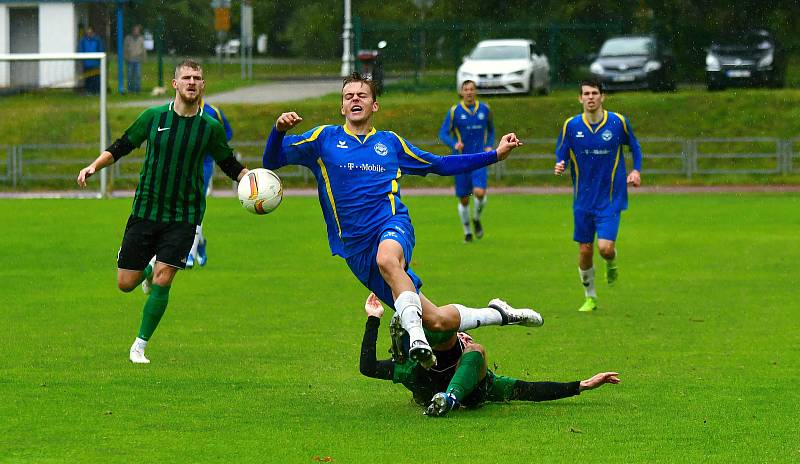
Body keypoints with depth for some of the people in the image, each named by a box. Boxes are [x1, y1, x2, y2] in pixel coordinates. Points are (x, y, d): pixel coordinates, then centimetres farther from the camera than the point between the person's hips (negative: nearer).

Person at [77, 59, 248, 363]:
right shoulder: (153, 117, -1)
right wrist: (93, 167, -6)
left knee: (161, 282, -13)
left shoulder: (211, 127, -1)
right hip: (145, 211, 1)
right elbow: (121, 147, 9)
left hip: (184, 216, -1)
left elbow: (229, 164, 12)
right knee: (126, 284, 3)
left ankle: (140, 346, 4)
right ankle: (148, 268, 40)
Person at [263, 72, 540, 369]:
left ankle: (415, 334, -45)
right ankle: (498, 315, 19)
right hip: (356, 250, 0)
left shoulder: (391, 142, 16)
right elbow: (272, 161, 5)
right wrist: (279, 130, -16)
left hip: (393, 226, 0)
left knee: (386, 258, -43)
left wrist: (495, 155, 23)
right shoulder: (325, 139, 10)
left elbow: (440, 165, 28)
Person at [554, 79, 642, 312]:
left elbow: (634, 146, 11)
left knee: (605, 247, -15)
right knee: (585, 251, 5)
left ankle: (611, 264, 22)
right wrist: (560, 166, -18)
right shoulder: (571, 125, -4)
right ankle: (590, 298, 25)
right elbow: (561, 153, 4)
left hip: (611, 198, -2)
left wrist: (636, 170, -2)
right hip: (583, 200, 2)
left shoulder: (618, 122, -6)